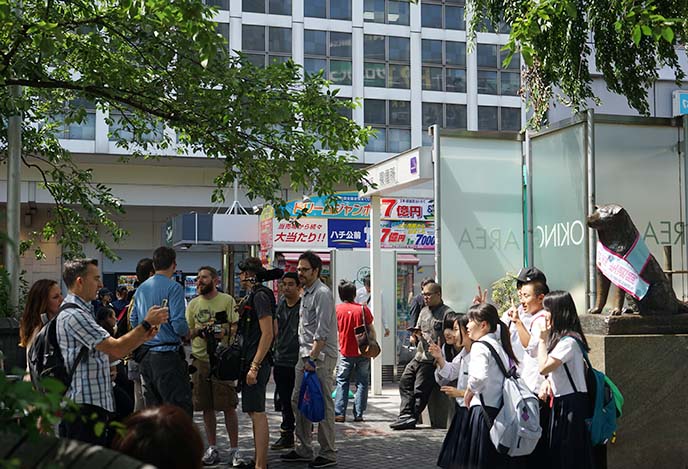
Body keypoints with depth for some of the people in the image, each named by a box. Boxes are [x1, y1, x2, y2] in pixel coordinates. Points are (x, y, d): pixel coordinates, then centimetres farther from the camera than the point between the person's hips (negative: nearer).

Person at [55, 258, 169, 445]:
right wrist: (147, 323, -10)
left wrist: (143, 337, 10)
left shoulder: (81, 312, 20)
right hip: (84, 405, -11)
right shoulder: (73, 315, -15)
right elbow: (116, 349, -20)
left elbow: (108, 354, 18)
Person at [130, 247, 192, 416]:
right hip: (167, 353, -8)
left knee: (152, 407, 13)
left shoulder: (140, 289, 12)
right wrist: (187, 332, 3)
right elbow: (179, 324, -17)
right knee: (181, 408, -7)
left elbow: (133, 321, 17)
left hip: (145, 356, 8)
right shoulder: (173, 287, -10)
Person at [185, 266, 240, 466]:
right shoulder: (193, 304, 11)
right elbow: (186, 332, 13)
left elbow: (237, 327, -3)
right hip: (200, 360, 4)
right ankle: (212, 448, 19)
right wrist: (198, 332, -7)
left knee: (228, 406, -1)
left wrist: (225, 332, -22)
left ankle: (234, 448, 8)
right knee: (207, 408, 9)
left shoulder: (227, 300, -2)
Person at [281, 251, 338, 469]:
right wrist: (305, 357, 17)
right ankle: (304, 449, 21)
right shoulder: (306, 293, 17)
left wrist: (312, 358, -23)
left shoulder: (322, 294, -13)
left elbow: (322, 332, -20)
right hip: (306, 355, 10)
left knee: (323, 405, -5)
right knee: (298, 401, 12)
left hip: (321, 357, -10)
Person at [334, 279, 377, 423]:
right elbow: (371, 330, -5)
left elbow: (334, 329, 6)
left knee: (342, 382, 11)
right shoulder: (362, 309, -7)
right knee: (362, 383, 8)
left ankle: (339, 413, 4)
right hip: (363, 352, -1)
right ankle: (358, 414, 4)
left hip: (346, 352, 1)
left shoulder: (337, 309, -3)